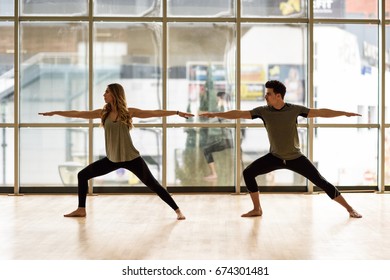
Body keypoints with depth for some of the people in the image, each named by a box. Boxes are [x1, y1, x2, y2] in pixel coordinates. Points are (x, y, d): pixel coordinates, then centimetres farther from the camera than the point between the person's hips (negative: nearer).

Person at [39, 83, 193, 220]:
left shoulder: (128, 112, -7)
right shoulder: (103, 113, 2)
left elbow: (155, 113, -9)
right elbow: (77, 114, 5)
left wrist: (177, 112, -15)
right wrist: (55, 112, 6)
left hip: (131, 158, -4)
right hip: (112, 159, 5)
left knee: (152, 184, -6)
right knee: (82, 175, 4)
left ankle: (177, 210, 2)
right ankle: (81, 209, 15)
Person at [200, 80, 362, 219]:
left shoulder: (295, 110, -15)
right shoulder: (263, 111, -11)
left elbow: (320, 113, -14)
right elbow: (239, 114, -12)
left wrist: (344, 113, -20)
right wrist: (216, 115, -17)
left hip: (295, 157, -2)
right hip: (275, 157, 2)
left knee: (321, 182, -5)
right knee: (248, 173, -12)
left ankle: (349, 209, 6)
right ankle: (257, 209, 2)